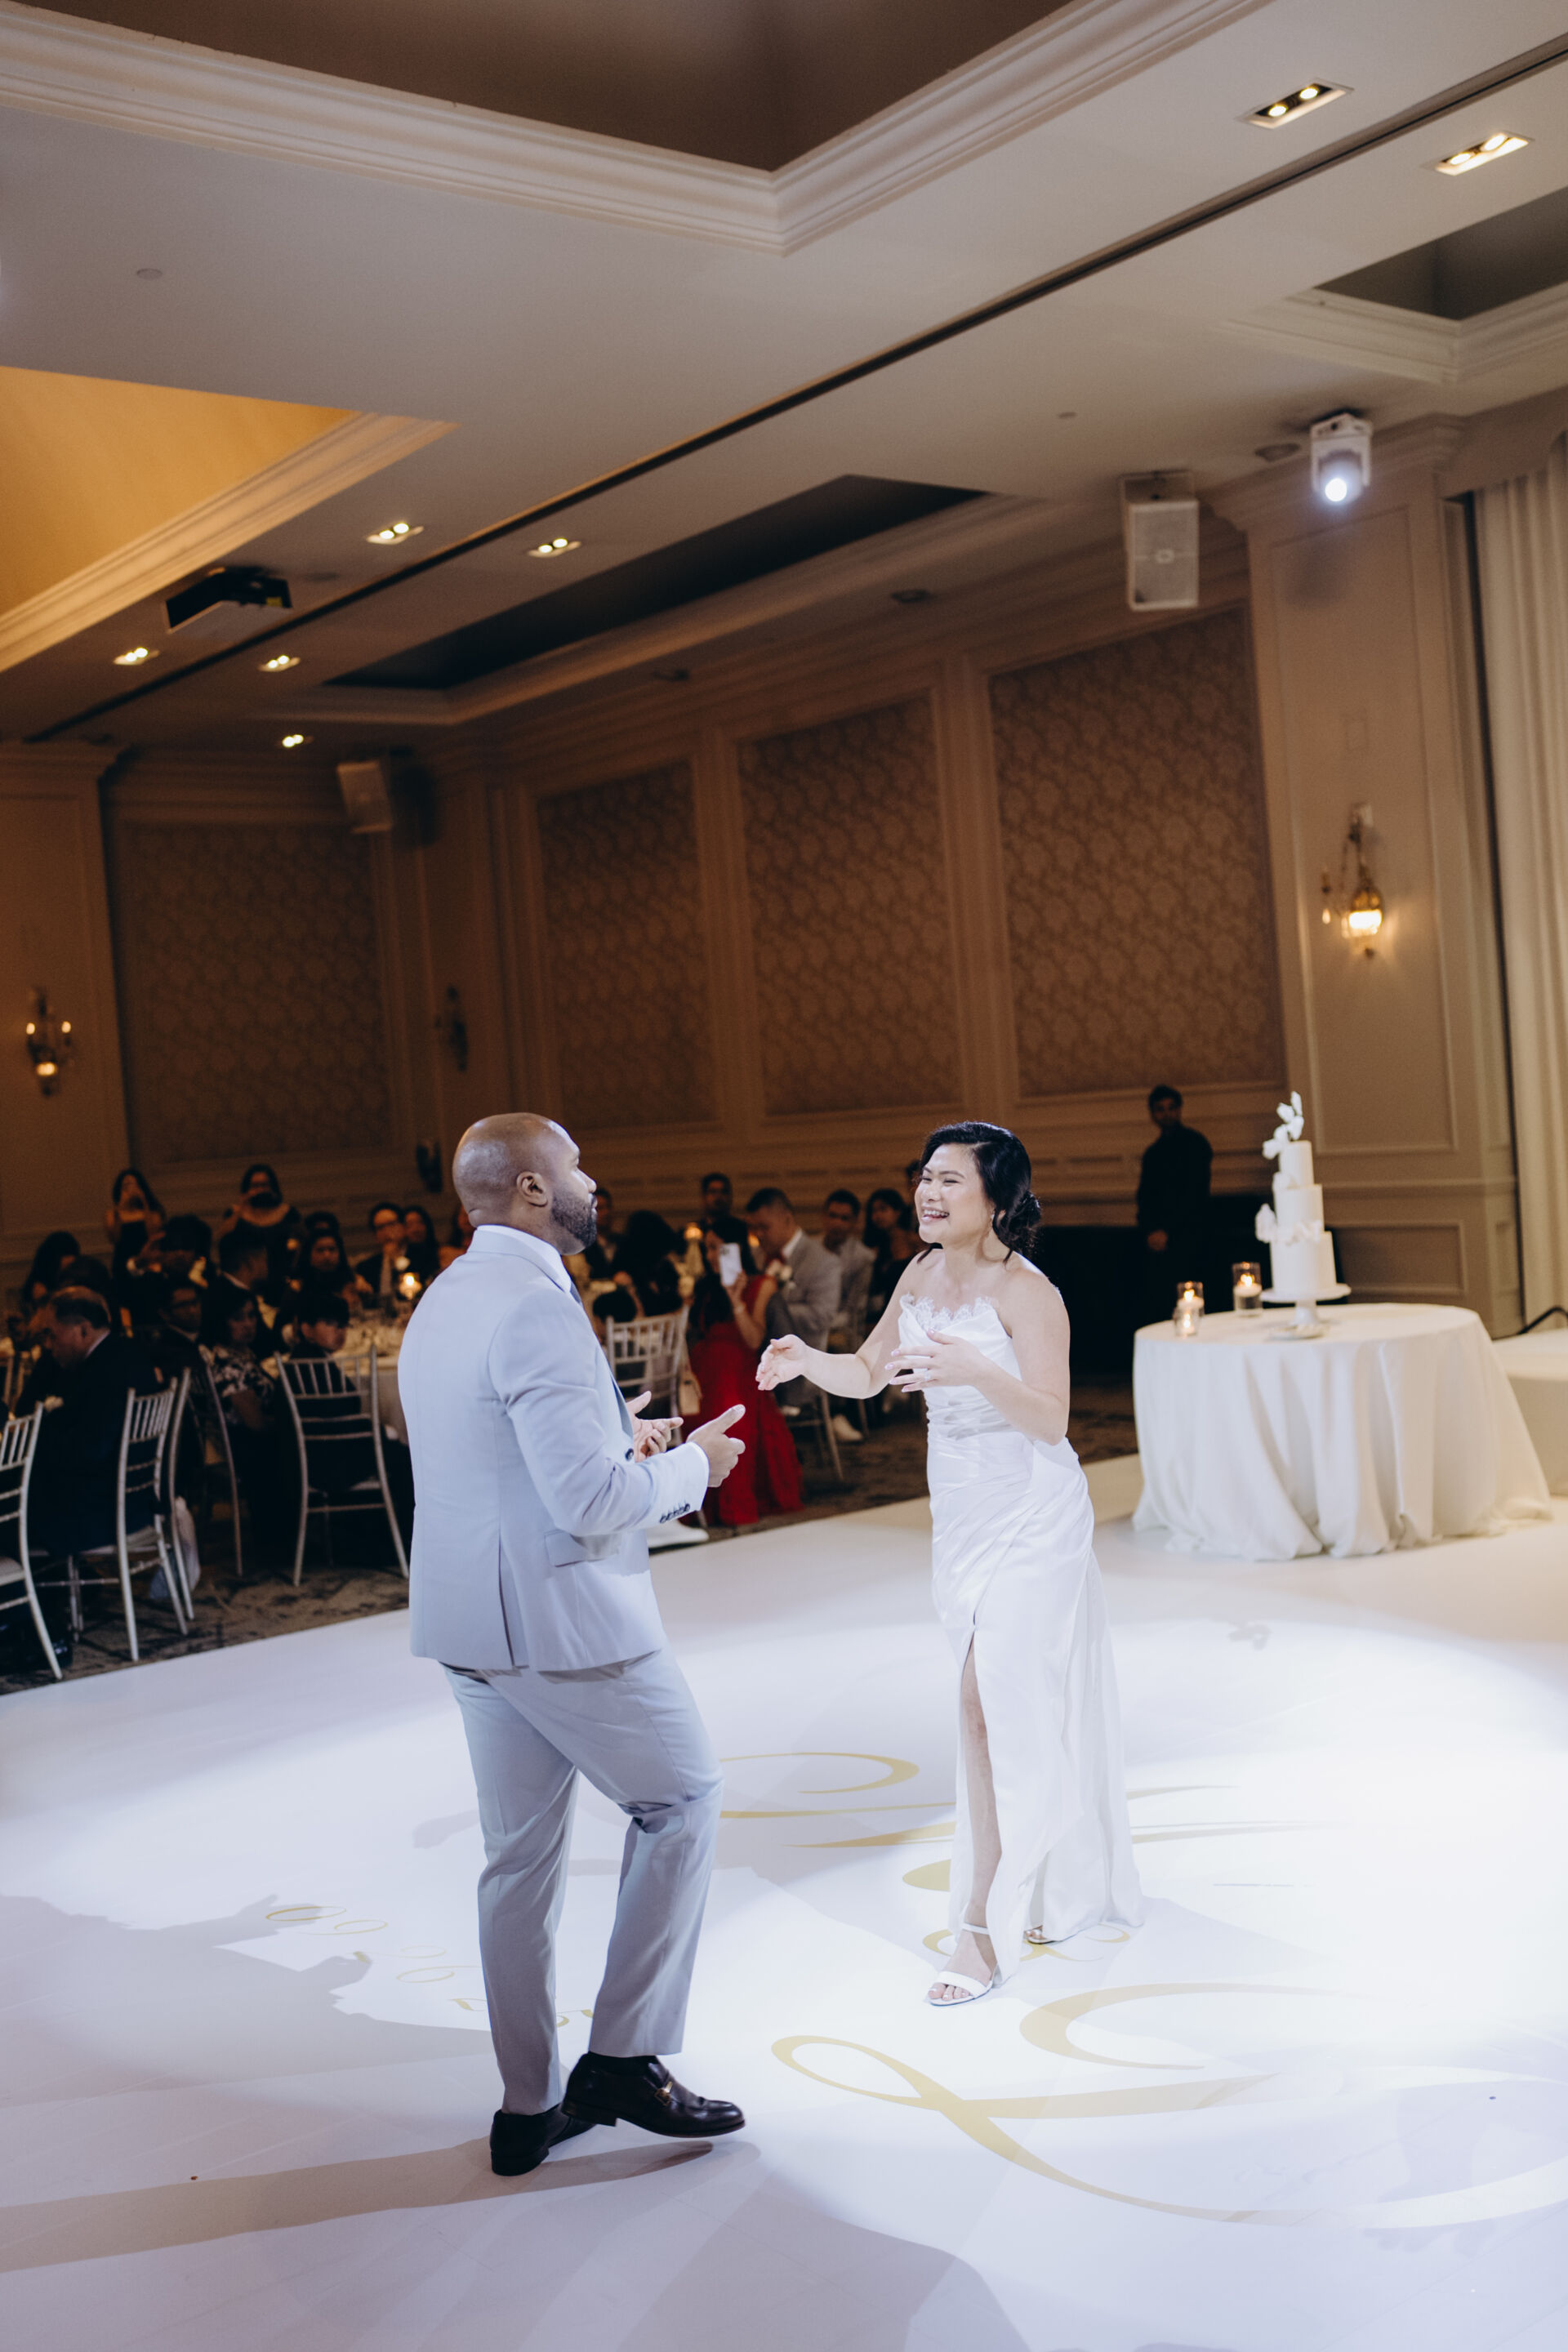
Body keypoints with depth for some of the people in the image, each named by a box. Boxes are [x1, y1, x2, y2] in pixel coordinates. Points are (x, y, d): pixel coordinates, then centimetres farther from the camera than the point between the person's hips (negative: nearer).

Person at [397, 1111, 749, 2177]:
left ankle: (529, 2105, 24)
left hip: (470, 1617, 9)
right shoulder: (537, 1310, -21)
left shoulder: (443, 1300, 11)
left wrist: (614, 1441, 14)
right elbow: (590, 1503, -24)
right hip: (560, 1616, -9)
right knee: (682, 1799, 8)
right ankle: (625, 2056, 10)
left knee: (520, 1856, 15)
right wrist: (688, 1465, -8)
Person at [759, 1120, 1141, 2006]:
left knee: (991, 1706, -9)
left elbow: (1050, 1418, -25)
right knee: (1025, 1705, 16)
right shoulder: (923, 1274, 4)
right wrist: (808, 1360, -9)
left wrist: (974, 1370, -41)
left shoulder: (1025, 1291, -18)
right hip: (962, 1517, 7)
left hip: (1030, 1520, -7)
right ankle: (1063, 1890, 33)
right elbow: (867, 1374, 11)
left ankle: (985, 1929, -2)